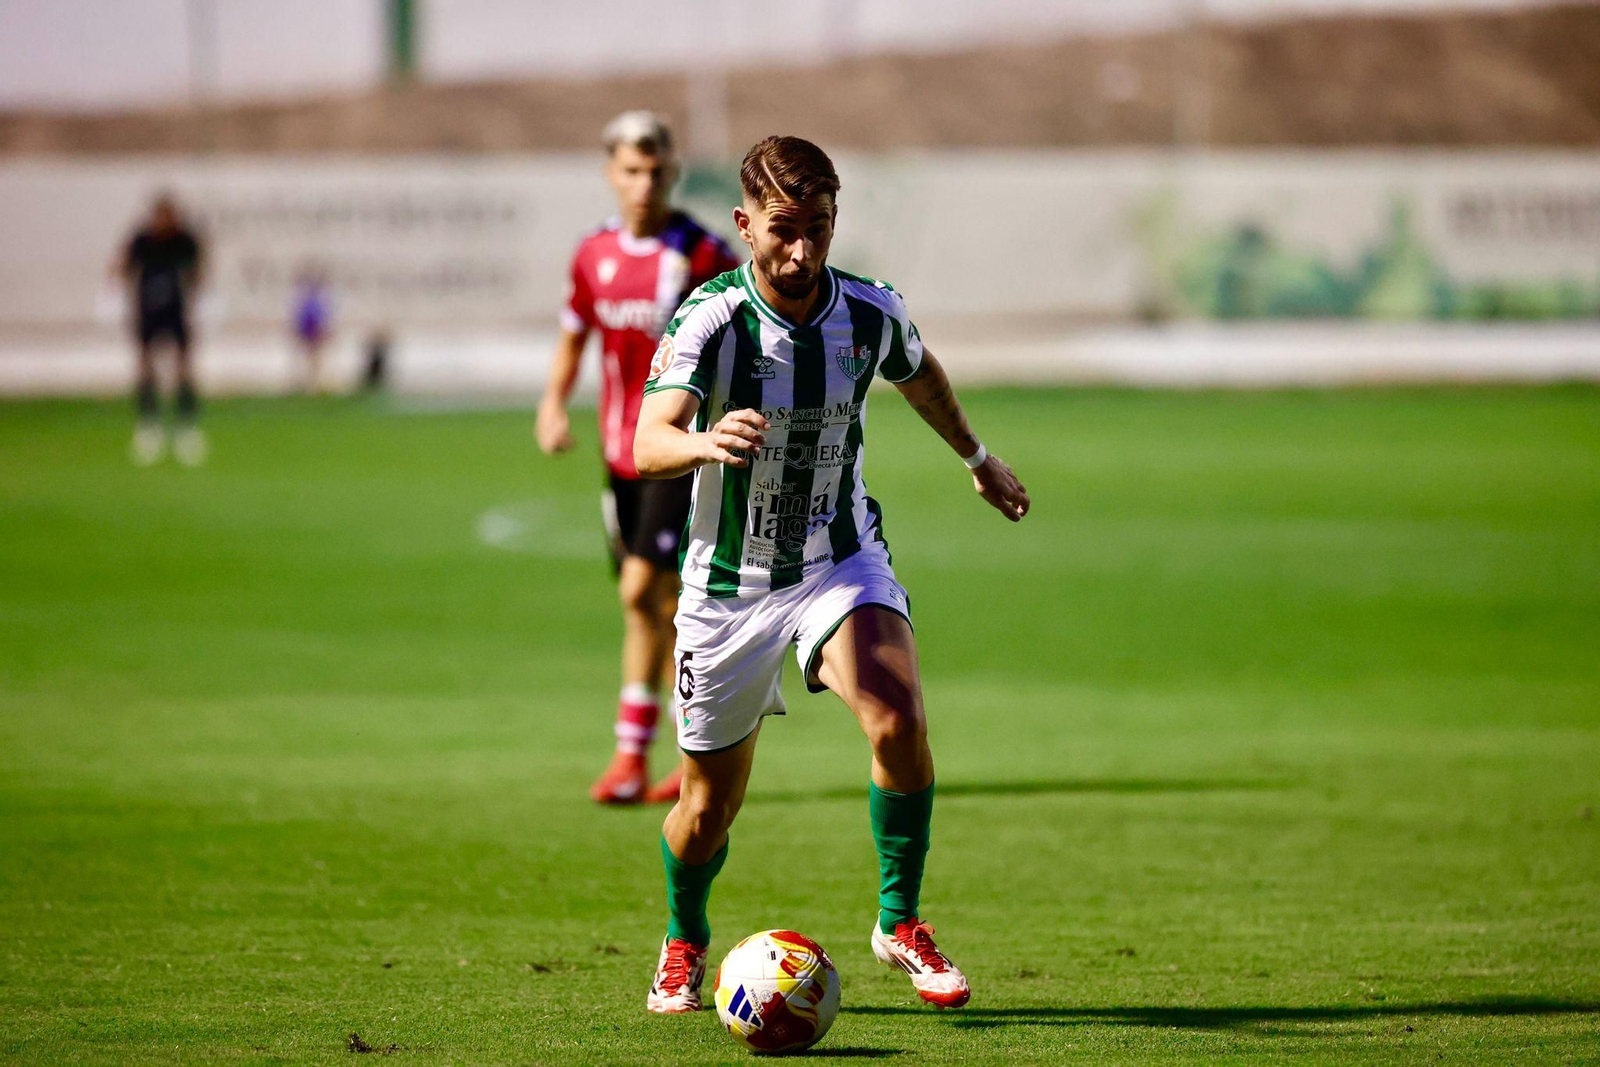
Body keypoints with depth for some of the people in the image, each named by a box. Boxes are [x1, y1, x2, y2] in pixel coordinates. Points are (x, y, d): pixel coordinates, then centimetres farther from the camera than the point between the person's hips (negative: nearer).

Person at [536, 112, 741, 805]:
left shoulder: (705, 255, -8)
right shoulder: (595, 255, 7)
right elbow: (573, 335, 20)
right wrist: (554, 402, 5)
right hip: (621, 452, 6)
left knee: (643, 588, -17)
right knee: (660, 603, 9)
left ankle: (633, 755, -11)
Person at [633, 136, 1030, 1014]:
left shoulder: (871, 313, -9)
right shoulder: (710, 320, -21)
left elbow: (920, 376, 16)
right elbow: (647, 446, -36)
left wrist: (977, 459, 31)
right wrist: (705, 442, -58)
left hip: (839, 561, 2)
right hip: (729, 580, -1)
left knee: (897, 721, -26)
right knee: (711, 802, 8)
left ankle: (900, 922, -6)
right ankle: (684, 945, 39)